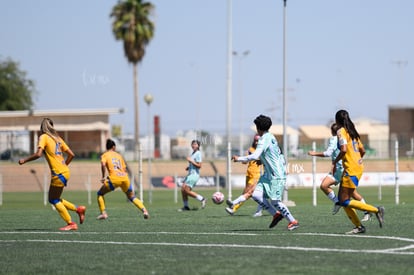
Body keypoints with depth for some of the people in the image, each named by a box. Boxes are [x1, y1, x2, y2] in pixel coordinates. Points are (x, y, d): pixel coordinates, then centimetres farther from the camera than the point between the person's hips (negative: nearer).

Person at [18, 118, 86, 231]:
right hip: (65, 171, 8)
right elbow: (71, 154, 16)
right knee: (53, 199, 17)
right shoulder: (57, 138, 17)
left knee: (54, 200, 3)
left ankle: (71, 223, 1)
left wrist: (24, 160, -6)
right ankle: (78, 209, 14)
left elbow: (38, 154, -18)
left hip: (58, 174, -8)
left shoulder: (44, 137, -5)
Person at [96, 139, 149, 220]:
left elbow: (103, 165, -10)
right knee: (132, 197, 19)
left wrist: (103, 177, -4)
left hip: (114, 179, -4)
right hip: (125, 178, 4)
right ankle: (144, 211, 1)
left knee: (100, 194, 16)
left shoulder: (105, 155, 11)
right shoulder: (119, 155, 24)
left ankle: (103, 213, 3)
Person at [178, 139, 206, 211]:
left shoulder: (198, 154, -12)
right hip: (190, 174, 9)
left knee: (187, 190, -14)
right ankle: (186, 206, 8)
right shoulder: (193, 153, 17)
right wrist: (188, 167, 12)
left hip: (194, 175, -9)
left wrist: (191, 161, -20)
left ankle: (202, 199, -4)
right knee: (183, 189, 2)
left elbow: (199, 165, -18)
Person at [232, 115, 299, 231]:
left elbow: (255, 156, -25)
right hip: (269, 174, 9)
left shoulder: (264, 139, -16)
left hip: (277, 175, -9)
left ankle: (293, 221, 4)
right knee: (256, 195, -2)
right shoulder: (270, 137, 13)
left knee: (275, 201, -8)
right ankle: (277, 214, 7)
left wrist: (239, 158, -17)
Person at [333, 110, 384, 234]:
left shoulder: (341, 131, -9)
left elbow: (344, 150, -22)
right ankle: (358, 226, 8)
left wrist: (334, 162, -10)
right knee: (342, 199, 11)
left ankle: (376, 210, -10)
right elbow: (362, 151, 19)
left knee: (345, 201, -8)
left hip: (351, 169, -9)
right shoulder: (353, 132, 17)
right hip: (358, 167, 9)